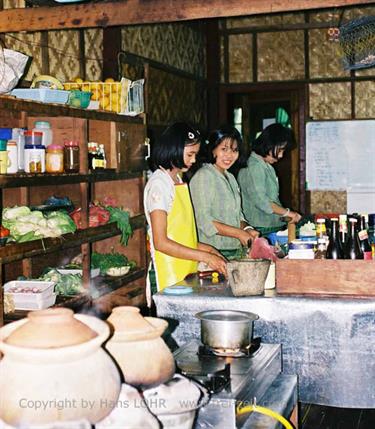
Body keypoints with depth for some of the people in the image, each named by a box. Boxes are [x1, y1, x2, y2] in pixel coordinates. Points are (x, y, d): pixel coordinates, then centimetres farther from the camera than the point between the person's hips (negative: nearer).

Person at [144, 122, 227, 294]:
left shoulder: (178, 180, 14)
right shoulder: (158, 184, -13)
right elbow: (160, 243, -18)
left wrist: (200, 247, 6)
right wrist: (204, 256, -18)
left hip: (188, 270, 8)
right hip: (169, 274, -8)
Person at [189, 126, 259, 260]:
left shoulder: (230, 177, 19)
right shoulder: (203, 176, -9)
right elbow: (203, 220, -16)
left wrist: (246, 229, 2)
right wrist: (238, 233, -16)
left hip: (236, 251, 8)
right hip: (214, 253, -7)